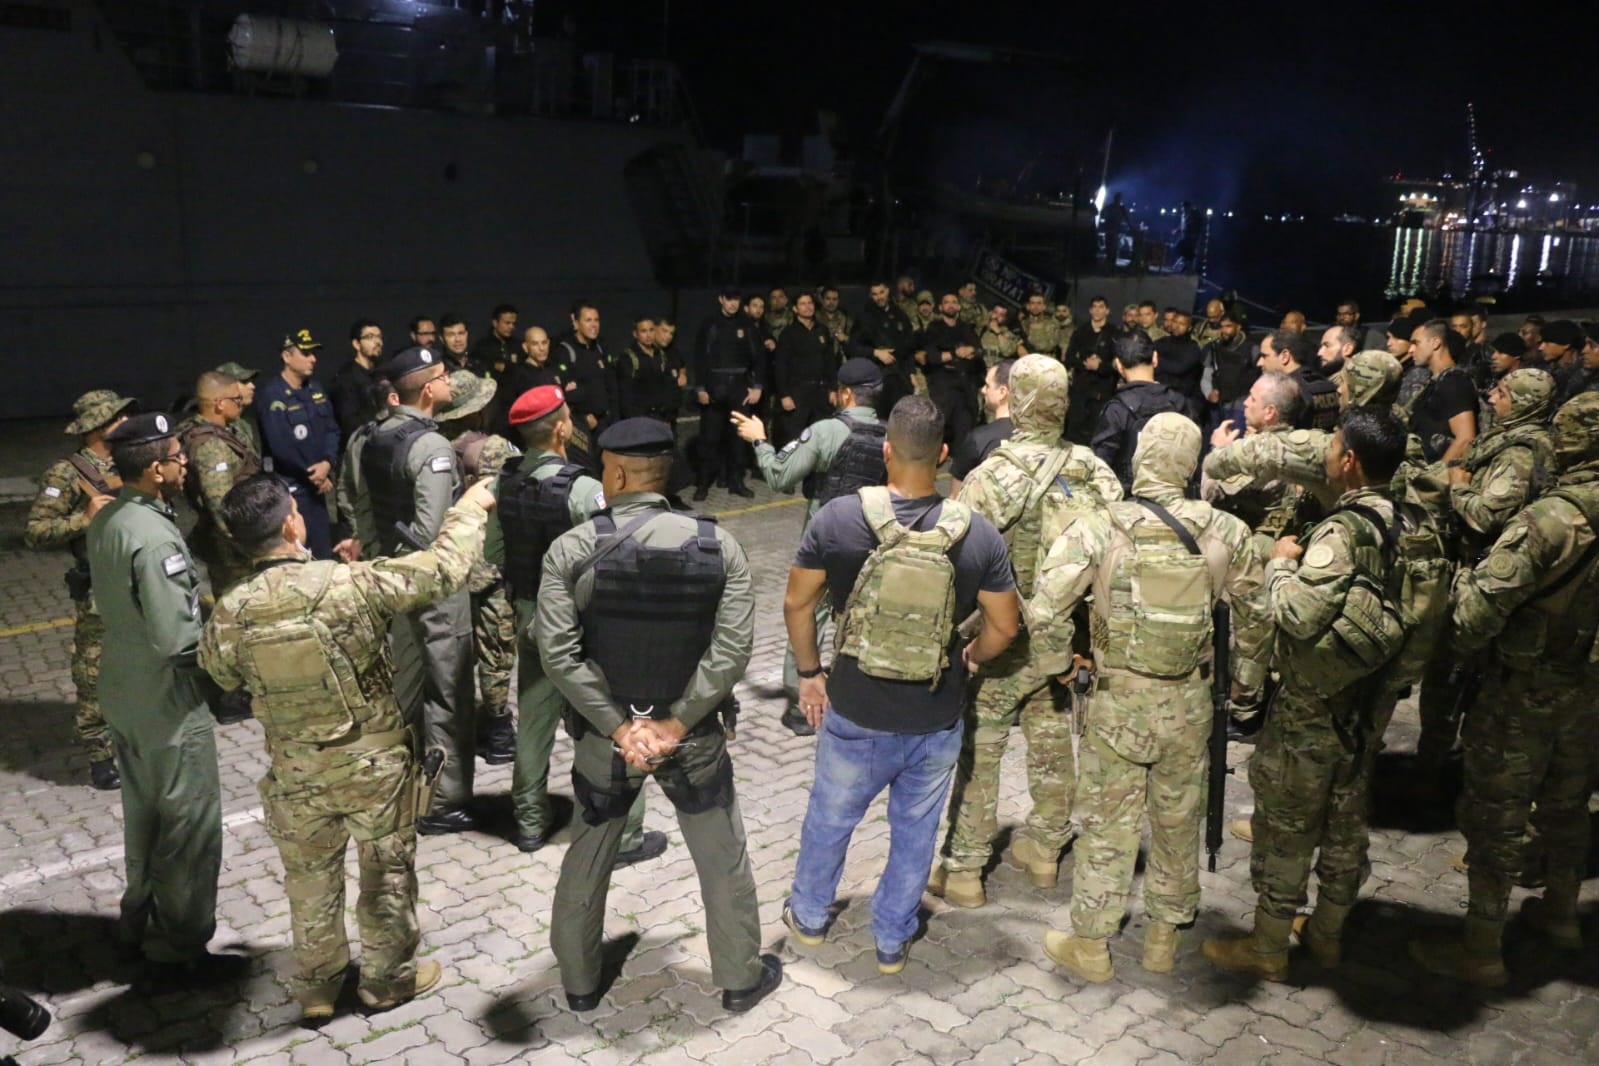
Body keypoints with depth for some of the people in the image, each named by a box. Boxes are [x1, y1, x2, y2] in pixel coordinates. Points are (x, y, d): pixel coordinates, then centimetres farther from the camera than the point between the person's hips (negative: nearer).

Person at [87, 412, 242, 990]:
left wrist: (197, 596, 6)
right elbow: (176, 639, -28)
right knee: (190, 826, 5)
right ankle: (178, 953, 16)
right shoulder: (154, 536, -27)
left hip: (124, 693, 9)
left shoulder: (105, 520, 2)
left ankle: (139, 921, 40)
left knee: (143, 813, 24)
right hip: (168, 703, -9)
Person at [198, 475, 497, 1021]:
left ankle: (316, 988, 38)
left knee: (310, 877, 22)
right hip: (375, 763, -2)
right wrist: (469, 509, 0)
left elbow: (221, 673, 7)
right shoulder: (351, 585, -25)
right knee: (387, 871, 19)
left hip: (296, 774, 3)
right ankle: (388, 977, 35)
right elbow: (442, 569, -15)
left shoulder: (230, 613, -14)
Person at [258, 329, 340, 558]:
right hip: (290, 488, -7)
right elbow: (281, 447, -20)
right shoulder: (273, 395, -14)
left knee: (323, 552, 15)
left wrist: (328, 462, -12)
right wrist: (313, 474, -11)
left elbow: (331, 429, 7)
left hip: (317, 485, 7)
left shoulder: (315, 389, 10)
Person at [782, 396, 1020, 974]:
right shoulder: (978, 534, -13)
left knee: (829, 820, 24)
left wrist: (809, 673, 7)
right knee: (914, 833, 21)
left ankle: (809, 916, 46)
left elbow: (796, 604, -7)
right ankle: (893, 940, 38)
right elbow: (1005, 626, -4)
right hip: (937, 724, 1)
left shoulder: (838, 518, -15)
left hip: (855, 716, 0)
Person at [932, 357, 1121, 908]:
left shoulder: (993, 478, -20)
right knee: (1052, 741, 19)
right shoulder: (1095, 471, -5)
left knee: (979, 750, 7)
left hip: (1004, 638, -5)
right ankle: (1044, 849, 35)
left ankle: (963, 870, 14)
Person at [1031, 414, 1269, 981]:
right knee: (1179, 823, 19)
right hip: (1190, 704, 3)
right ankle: (1163, 938, 35)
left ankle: (1090, 944, 25)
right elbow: (1256, 613, 4)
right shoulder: (1225, 531, -6)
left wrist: (1065, 658, 0)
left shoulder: (1099, 529, -15)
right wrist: (1246, 678, 18)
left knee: (1107, 826, 12)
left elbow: (1043, 611, -19)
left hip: (1117, 702, -2)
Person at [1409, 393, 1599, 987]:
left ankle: (1481, 952, 14)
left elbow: (1479, 611, -26)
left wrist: (1464, 578, -6)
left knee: (1496, 819, 5)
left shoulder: (1551, 520, -26)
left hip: (1526, 696, -6)